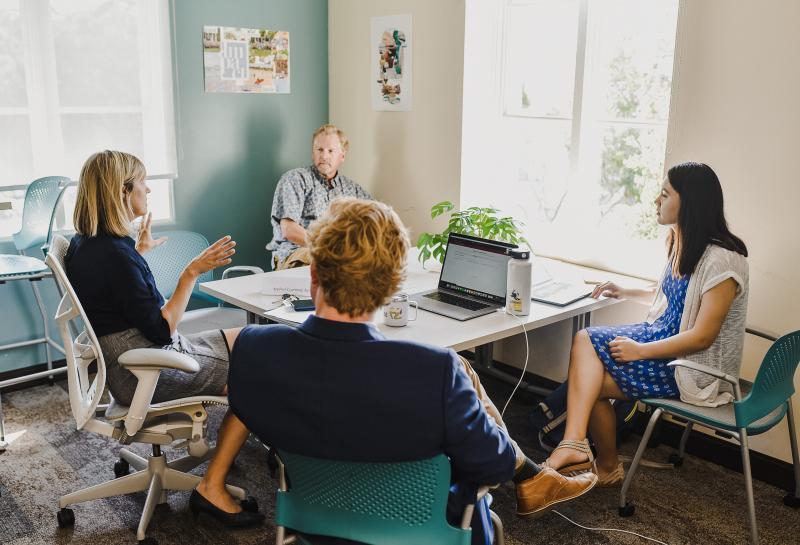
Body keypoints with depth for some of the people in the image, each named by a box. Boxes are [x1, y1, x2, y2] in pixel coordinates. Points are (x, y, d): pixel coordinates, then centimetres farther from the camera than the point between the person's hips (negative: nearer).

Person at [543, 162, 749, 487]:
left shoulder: (721, 260, -23)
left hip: (696, 367, -9)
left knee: (594, 381, -11)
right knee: (585, 340, -13)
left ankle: (608, 468, 14)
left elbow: (702, 336, -23)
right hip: (664, 337, 9)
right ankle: (574, 444, -24)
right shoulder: (681, 243, 7)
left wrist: (641, 350, -19)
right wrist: (626, 293, 12)